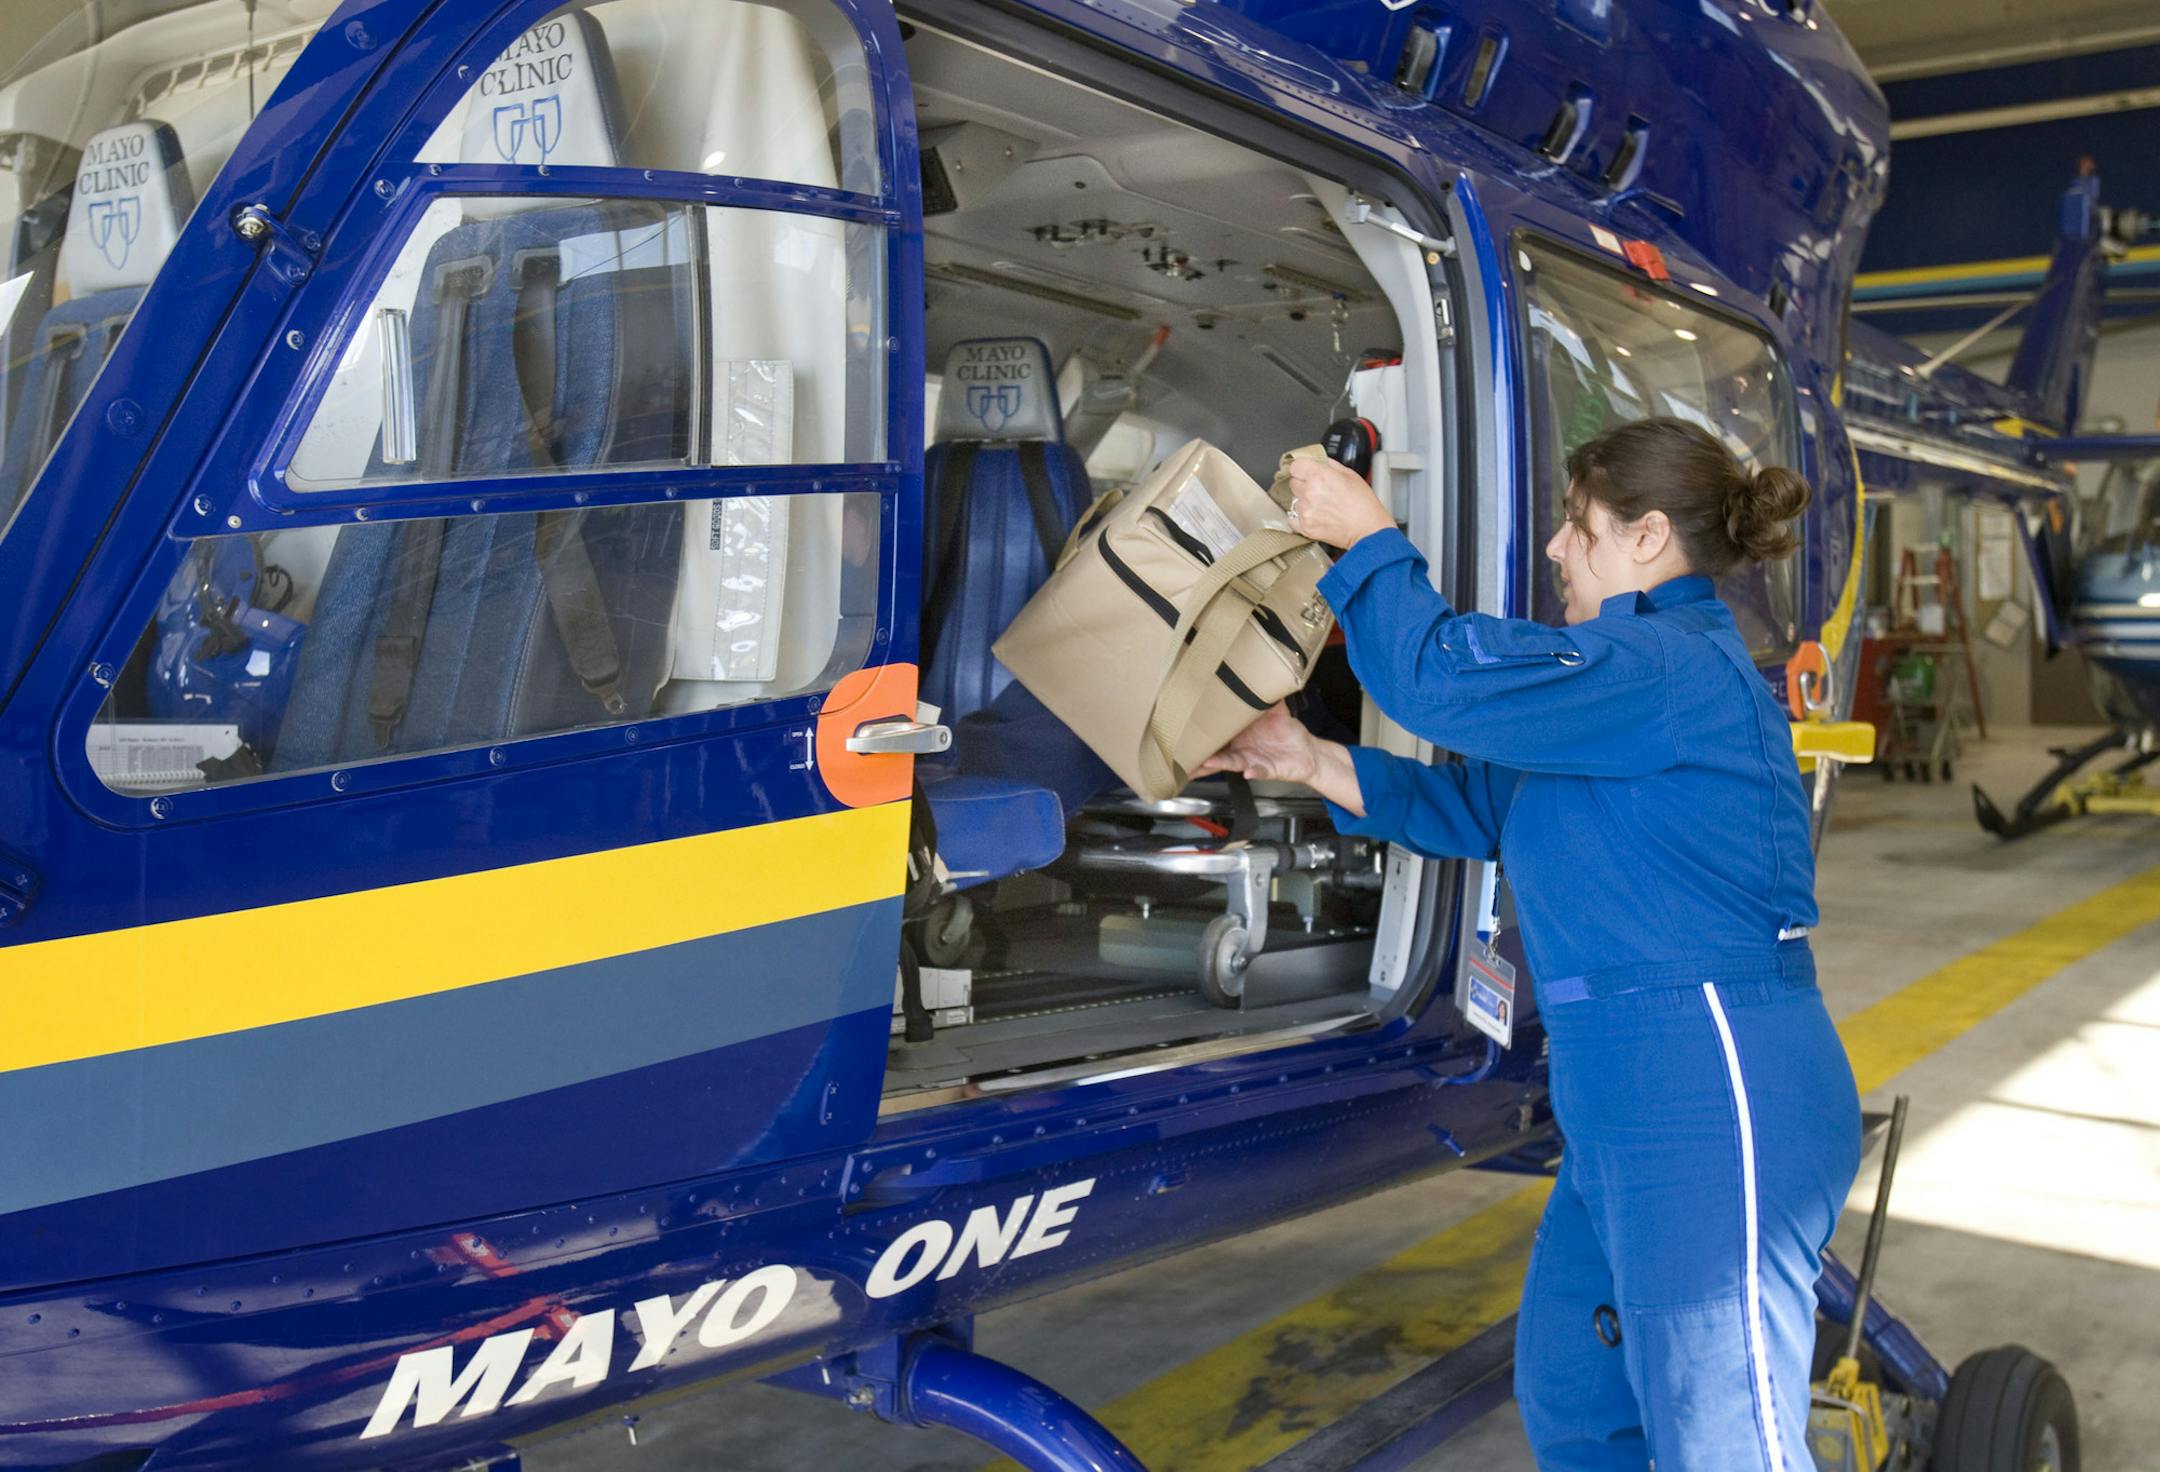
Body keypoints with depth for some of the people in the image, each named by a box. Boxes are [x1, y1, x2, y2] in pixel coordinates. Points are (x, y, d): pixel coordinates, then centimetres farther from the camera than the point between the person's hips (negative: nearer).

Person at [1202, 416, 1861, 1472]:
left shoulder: (1675, 668, -14)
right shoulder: (1649, 673, 20)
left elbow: (1443, 675, -22)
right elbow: (1479, 804, 20)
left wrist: (1365, 536, -7)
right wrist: (1314, 764, 12)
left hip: (1714, 1107, -11)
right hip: (1628, 1107, 11)